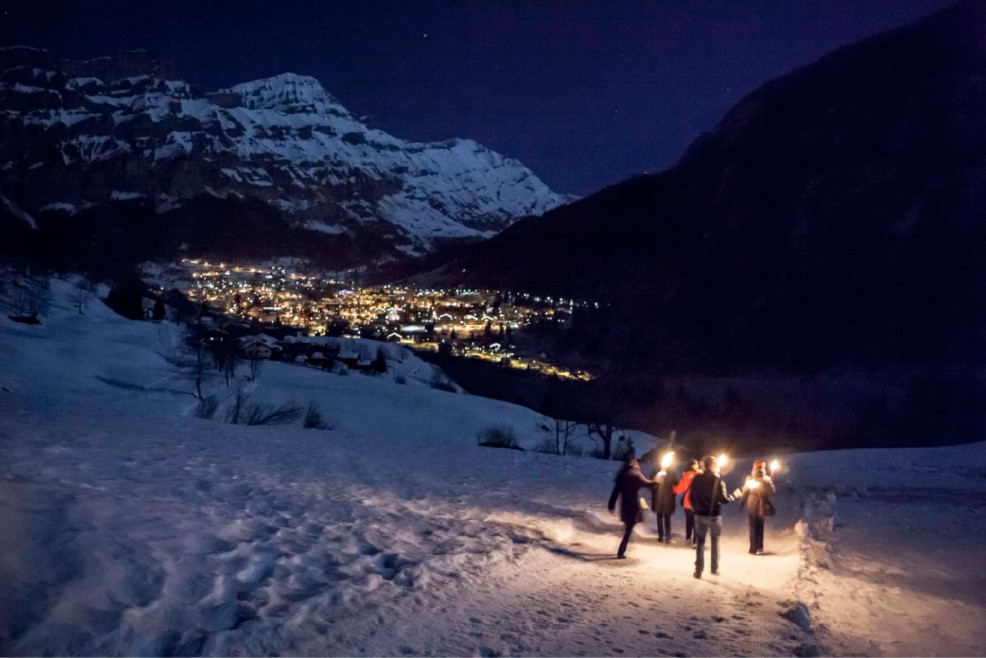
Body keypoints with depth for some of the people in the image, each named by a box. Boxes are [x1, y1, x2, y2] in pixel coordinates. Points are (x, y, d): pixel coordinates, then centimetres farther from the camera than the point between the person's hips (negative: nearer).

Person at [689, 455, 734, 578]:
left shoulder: (696, 479, -3)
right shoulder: (718, 480, -12)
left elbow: (692, 497, 3)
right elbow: (723, 499, -13)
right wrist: (733, 496, 5)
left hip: (700, 515, 2)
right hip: (714, 515, -2)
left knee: (700, 541, 8)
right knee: (715, 540, 16)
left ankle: (698, 569, 3)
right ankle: (715, 568, 21)